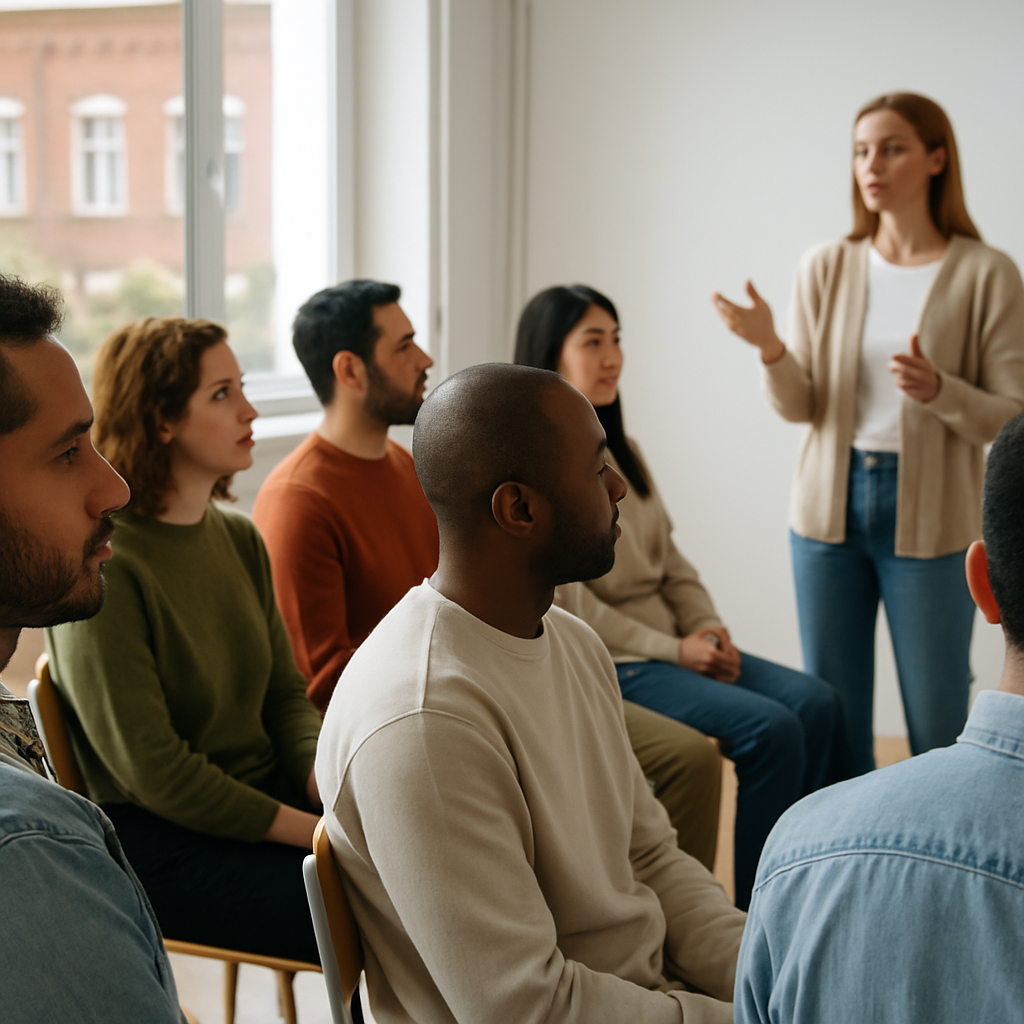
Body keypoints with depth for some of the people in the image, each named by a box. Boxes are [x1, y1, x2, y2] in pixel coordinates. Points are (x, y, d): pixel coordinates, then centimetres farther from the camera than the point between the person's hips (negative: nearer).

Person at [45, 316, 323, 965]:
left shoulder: (239, 538, 9)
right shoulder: (102, 567, -16)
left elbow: (286, 693, 11)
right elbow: (152, 772, -17)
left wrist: (330, 784, -10)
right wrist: (313, 832, -16)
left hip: (270, 798, 7)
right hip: (163, 843, -7)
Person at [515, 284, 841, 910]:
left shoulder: (621, 451, 15)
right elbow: (563, 601, -16)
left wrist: (710, 632, -1)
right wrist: (673, 650, -14)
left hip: (669, 643, 8)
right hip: (602, 664, -8)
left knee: (815, 701, -9)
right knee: (769, 728, -22)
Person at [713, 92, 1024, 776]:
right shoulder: (826, 269, 4)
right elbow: (800, 407, 3)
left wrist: (938, 390, -24)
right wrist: (770, 350, -17)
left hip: (929, 518, -3)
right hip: (832, 507, 3)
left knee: (937, 725, 5)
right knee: (832, 716, 11)